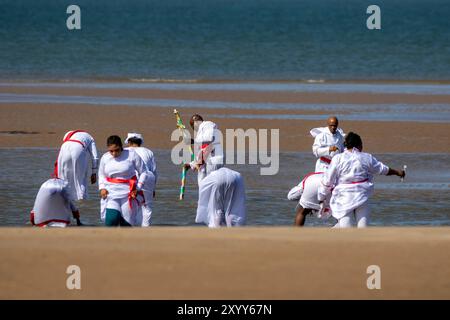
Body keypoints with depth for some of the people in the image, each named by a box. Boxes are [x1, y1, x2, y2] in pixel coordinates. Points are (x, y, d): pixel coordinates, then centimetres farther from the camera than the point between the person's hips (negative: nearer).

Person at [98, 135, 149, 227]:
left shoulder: (132, 155, -7)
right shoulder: (105, 158, 4)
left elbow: (143, 172, 1)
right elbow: (101, 175, 19)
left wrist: (138, 188, -10)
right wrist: (102, 188, 1)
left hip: (128, 194, -2)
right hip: (111, 193, 2)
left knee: (126, 224, 1)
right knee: (111, 219, -19)